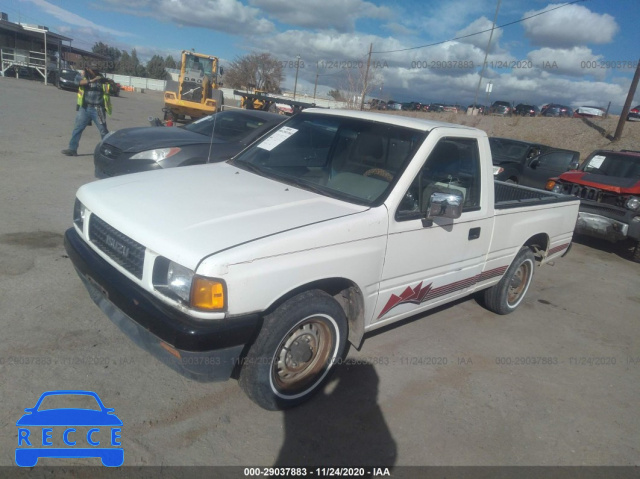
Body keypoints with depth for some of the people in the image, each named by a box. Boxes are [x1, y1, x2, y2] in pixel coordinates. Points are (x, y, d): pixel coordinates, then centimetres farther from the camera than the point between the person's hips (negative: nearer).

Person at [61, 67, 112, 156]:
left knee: (103, 130, 3)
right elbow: (78, 81, -17)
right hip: (85, 108, 1)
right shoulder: (83, 76, 4)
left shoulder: (101, 78, 6)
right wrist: (92, 80, -28)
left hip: (98, 109, -1)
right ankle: (72, 149, 10)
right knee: (77, 128, 3)